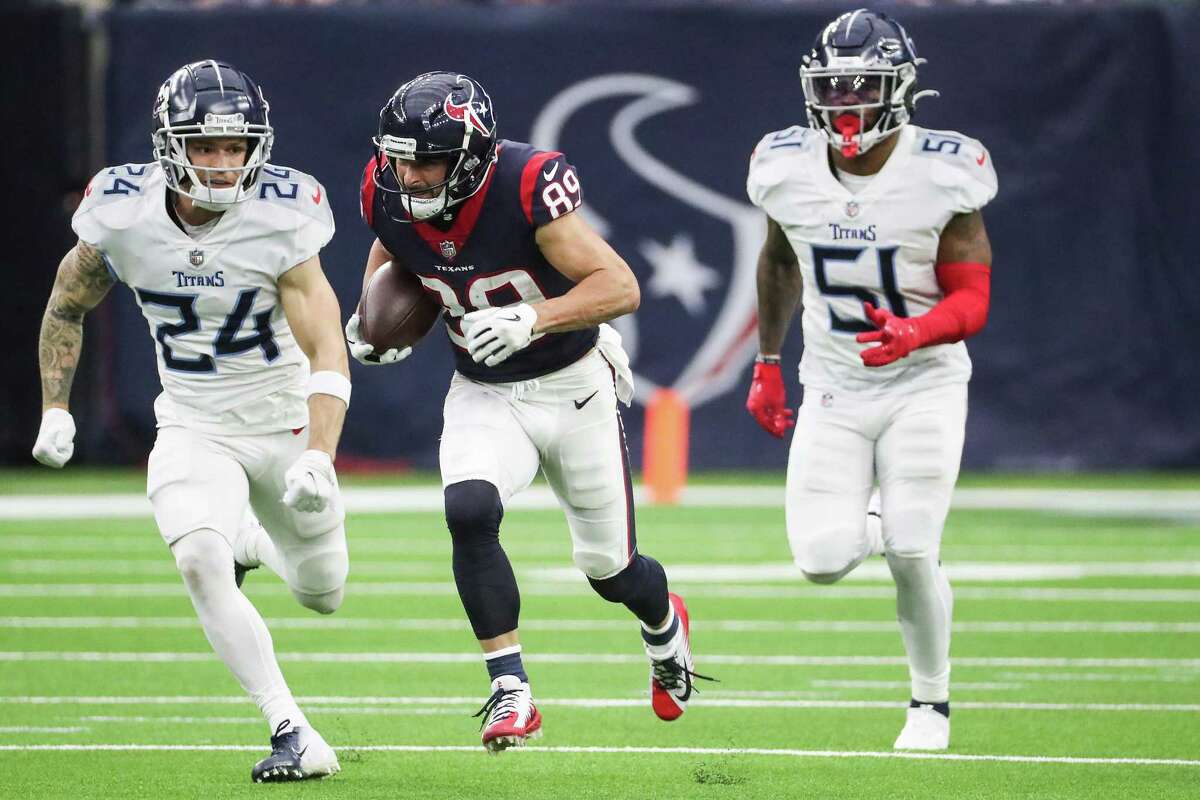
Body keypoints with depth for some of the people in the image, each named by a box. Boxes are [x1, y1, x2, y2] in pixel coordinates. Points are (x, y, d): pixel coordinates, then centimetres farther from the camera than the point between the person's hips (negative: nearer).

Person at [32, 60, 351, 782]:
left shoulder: (280, 221, -22)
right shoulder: (122, 214, -15)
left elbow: (327, 353, -25)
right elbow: (67, 309, 6)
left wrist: (317, 457, -39)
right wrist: (56, 410, 4)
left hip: (286, 423, 0)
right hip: (194, 430, 0)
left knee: (323, 596, 13)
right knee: (200, 564, -26)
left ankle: (252, 543, 48)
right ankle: (295, 736, -21)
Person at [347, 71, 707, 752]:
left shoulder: (526, 187, -30)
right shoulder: (390, 195, -14)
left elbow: (620, 286, -29)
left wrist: (531, 319, -41)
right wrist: (371, 320, -4)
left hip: (573, 387, -3)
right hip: (483, 394, 3)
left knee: (610, 569, 11)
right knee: (469, 512, -28)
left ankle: (666, 625, 48)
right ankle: (511, 694, -19)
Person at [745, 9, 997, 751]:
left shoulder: (944, 176, -15)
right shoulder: (788, 169, -5)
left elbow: (972, 301, -13)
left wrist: (913, 334, -33)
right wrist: (768, 365, 21)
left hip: (924, 387, -3)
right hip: (833, 390, 3)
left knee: (912, 554, -14)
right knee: (823, 561, -10)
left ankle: (932, 701, 11)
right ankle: (872, 528, 29)